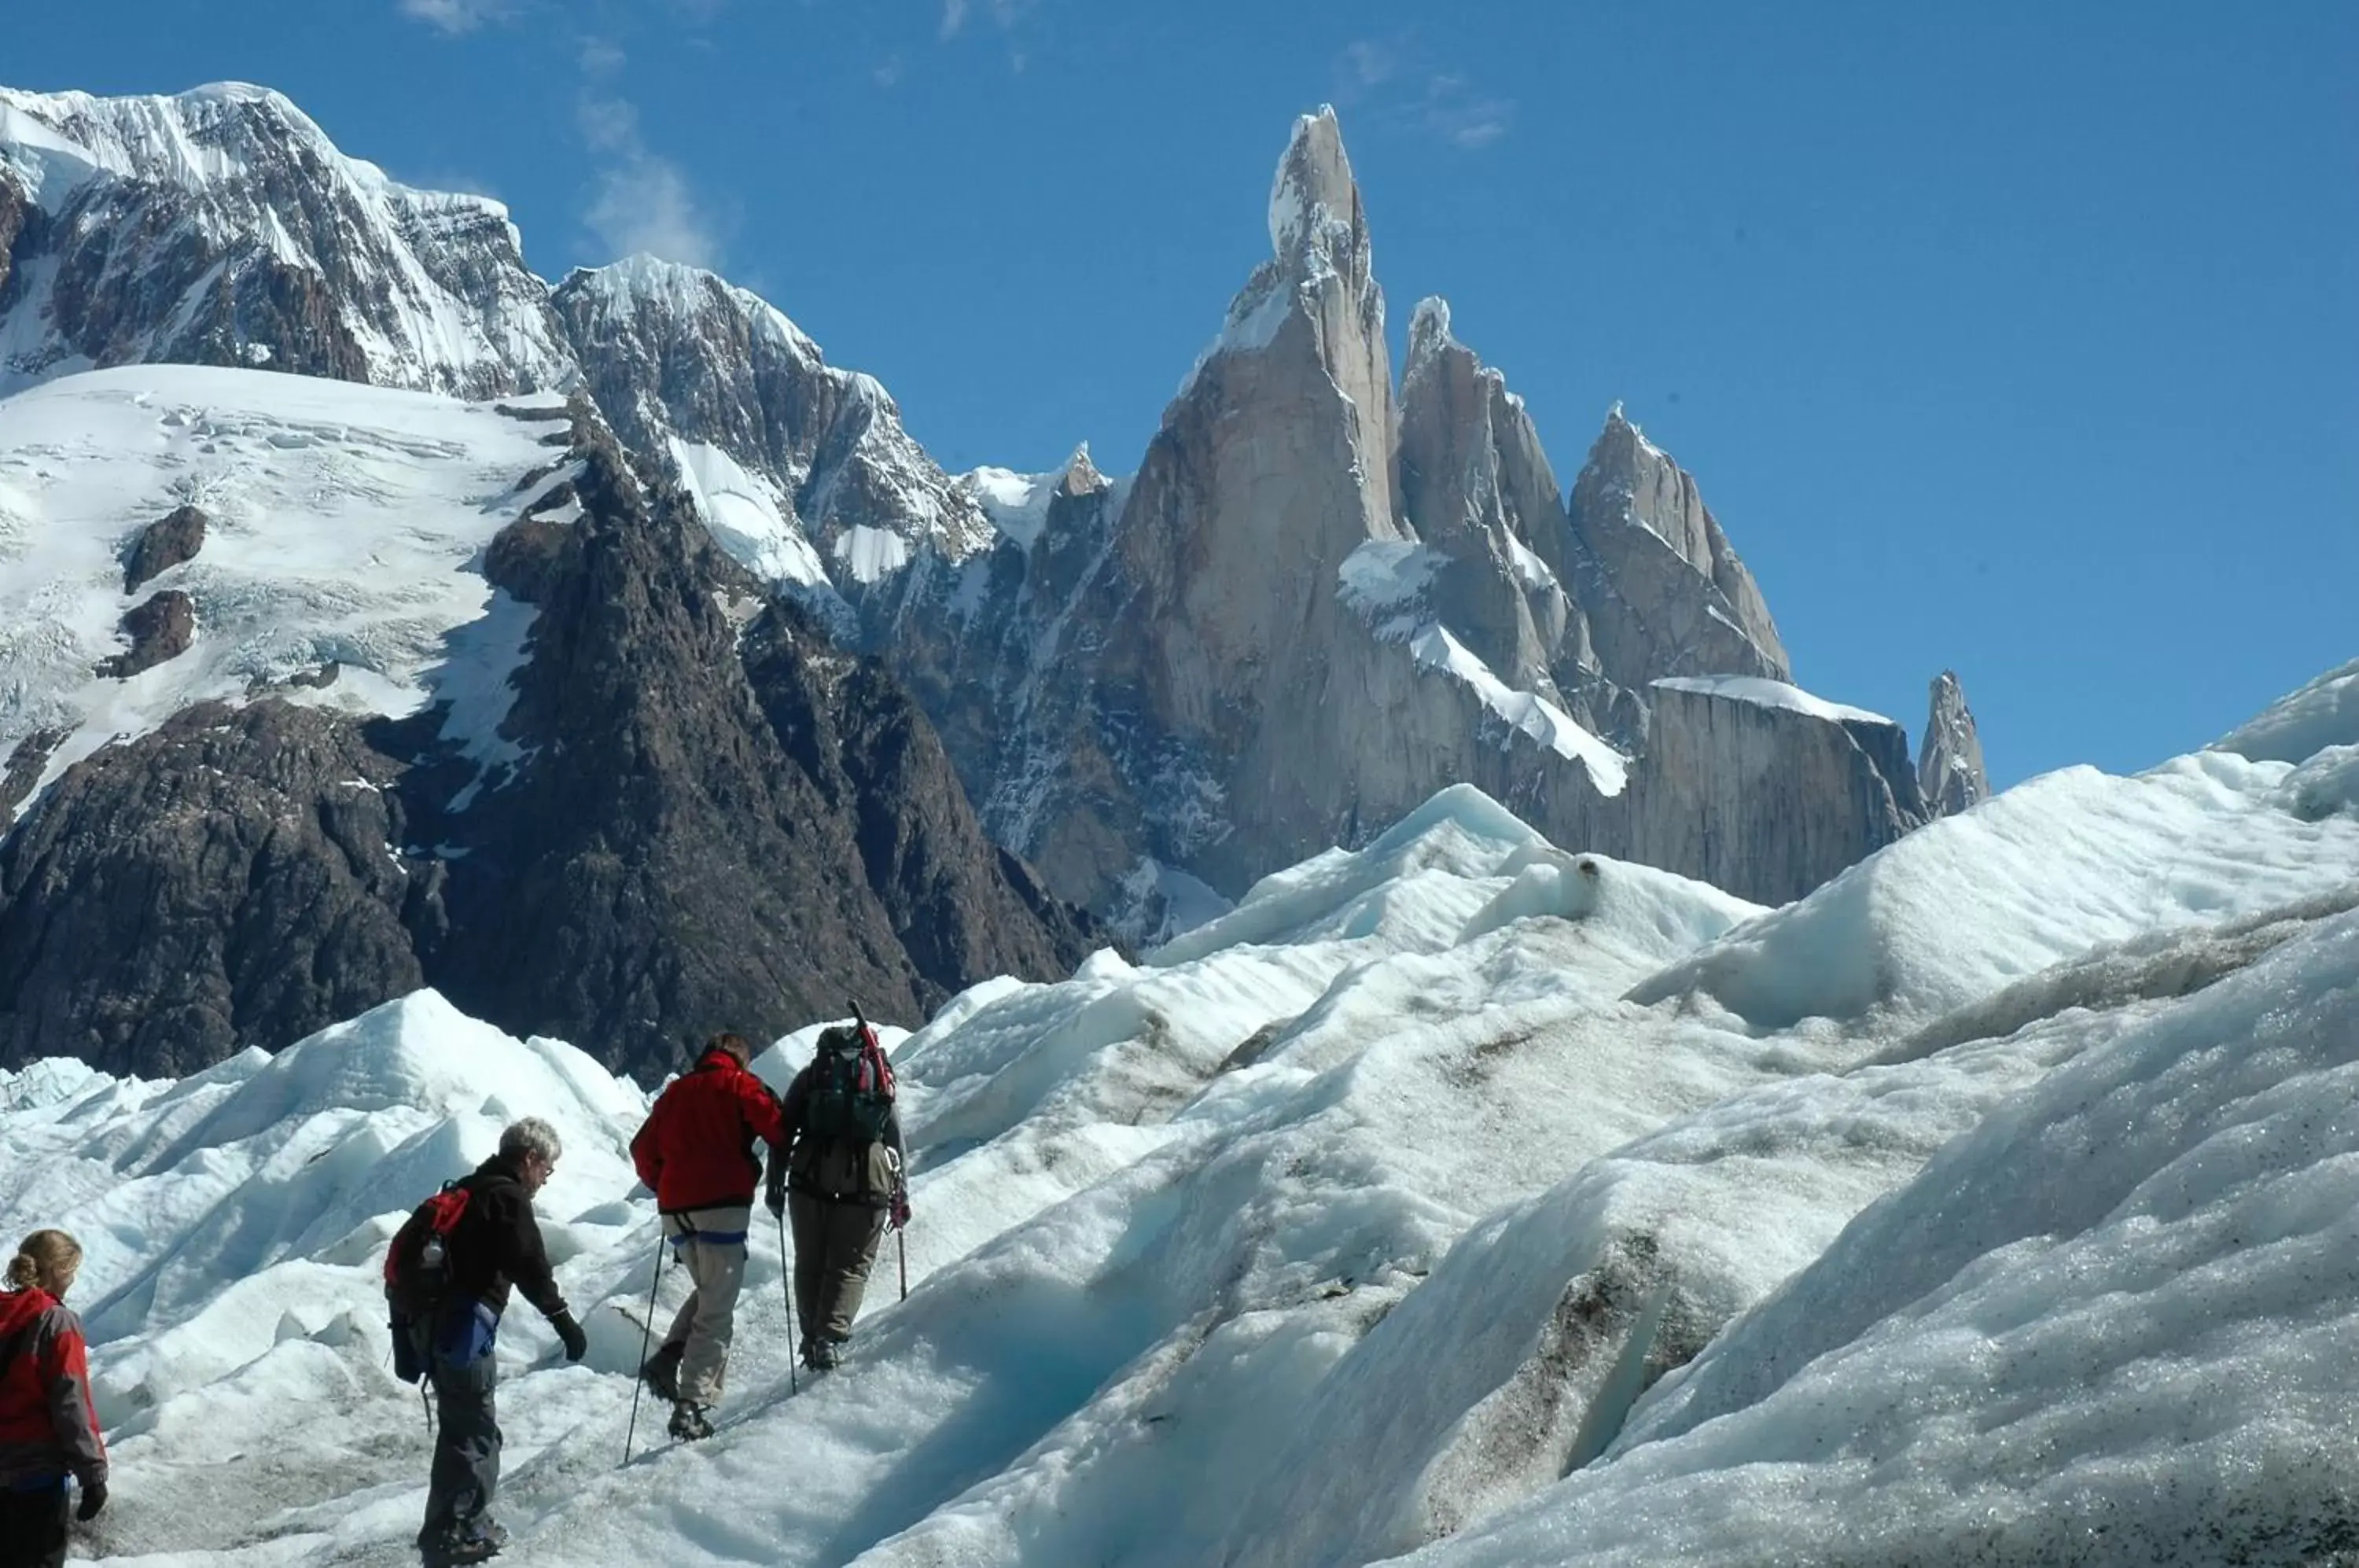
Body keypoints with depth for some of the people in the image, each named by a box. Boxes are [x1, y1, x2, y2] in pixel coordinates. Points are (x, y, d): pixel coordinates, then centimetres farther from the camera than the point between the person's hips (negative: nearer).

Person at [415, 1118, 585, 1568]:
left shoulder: (472, 1189, 20)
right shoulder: (508, 1197, -9)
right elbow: (531, 1266, -17)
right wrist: (564, 1322, -14)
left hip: (437, 1321, 10)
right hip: (466, 1328, -10)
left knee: (465, 1427, 19)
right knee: (473, 1432, -5)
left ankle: (471, 1523, 26)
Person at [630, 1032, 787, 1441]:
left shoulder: (675, 1092, 19)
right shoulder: (739, 1085, 4)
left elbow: (643, 1151, 18)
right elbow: (776, 1127, -9)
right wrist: (777, 1175, 8)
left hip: (676, 1211, 5)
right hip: (722, 1208, -5)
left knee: (707, 1292, 25)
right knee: (716, 1311, -3)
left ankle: (668, 1359, 4)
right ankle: (692, 1405, -12)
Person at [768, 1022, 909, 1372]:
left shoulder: (811, 1075, 19)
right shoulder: (881, 1078, 20)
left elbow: (784, 1129, 11)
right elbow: (896, 1138, 18)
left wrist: (774, 1183, 13)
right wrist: (901, 1194, 22)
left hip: (811, 1172, 0)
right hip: (868, 1174, 0)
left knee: (810, 1262, 12)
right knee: (851, 1264, 3)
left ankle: (812, 1339, 8)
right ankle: (832, 1336, -14)